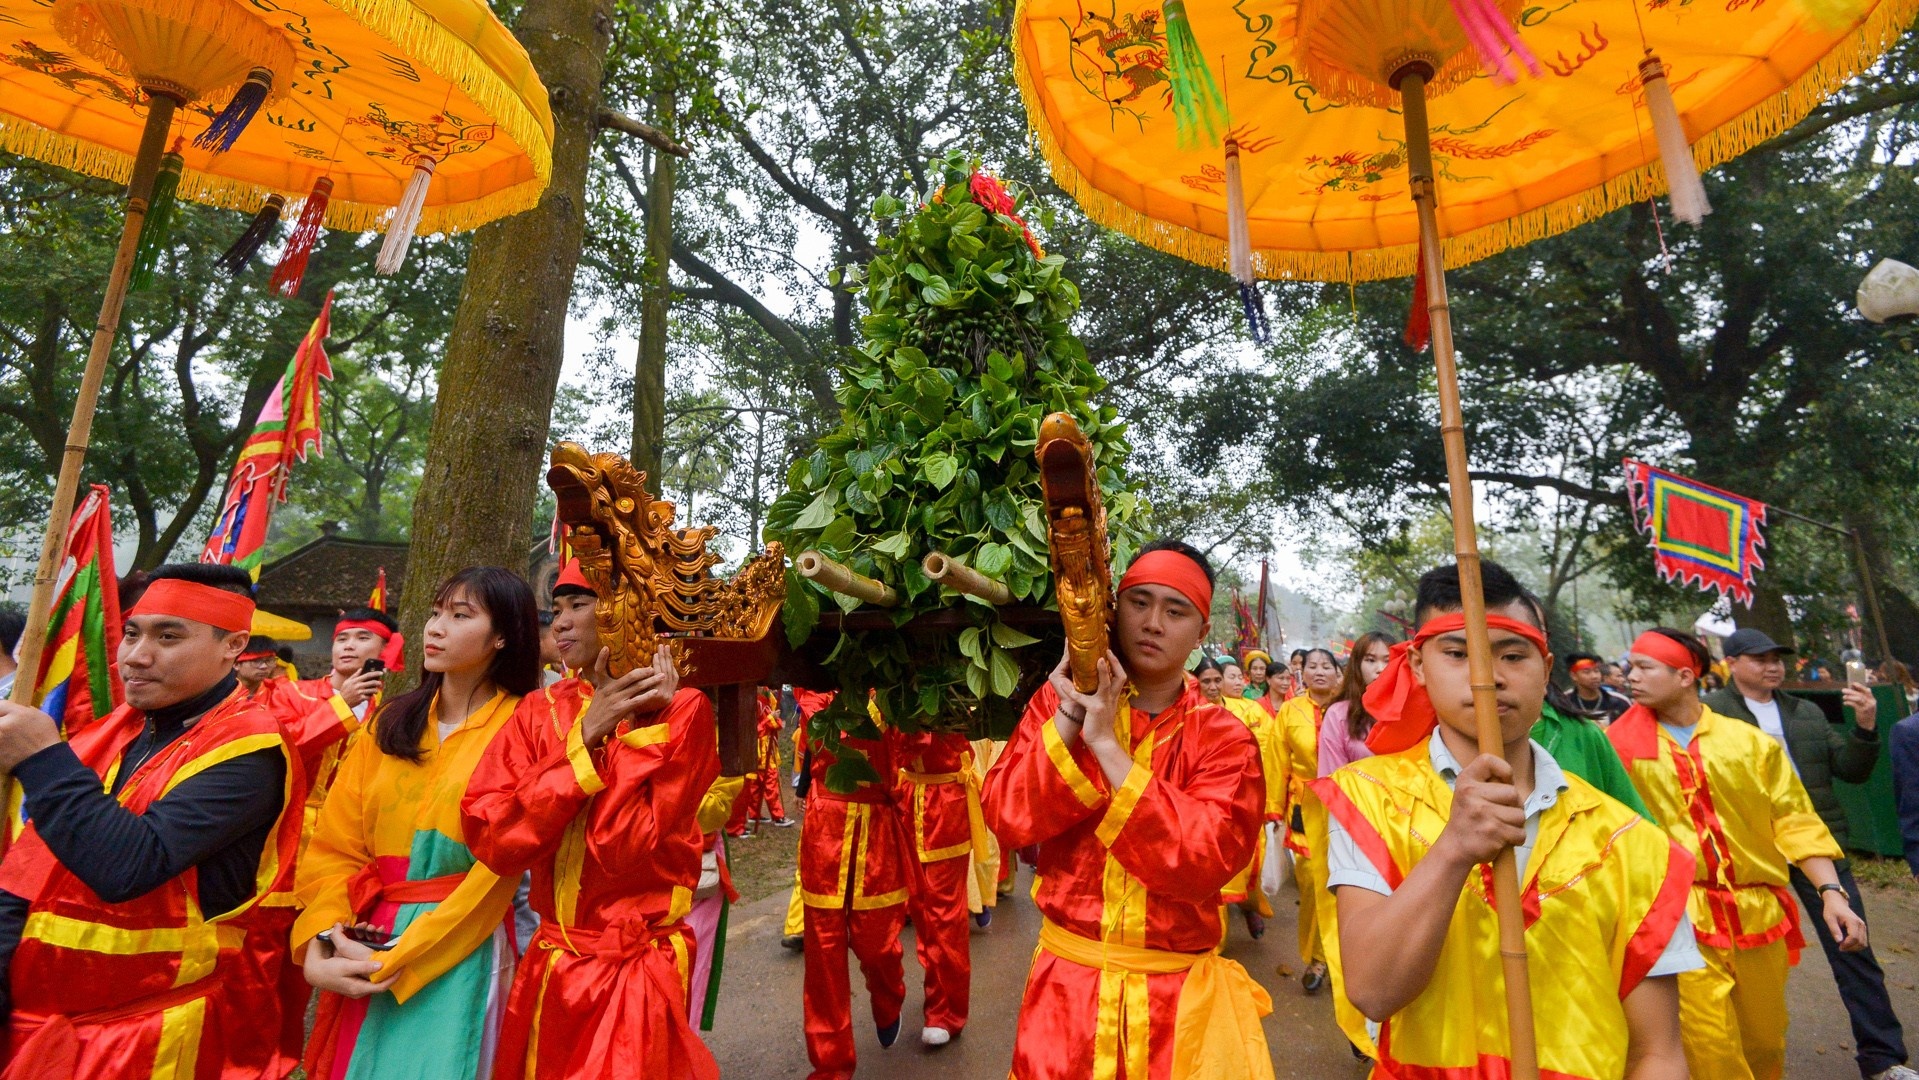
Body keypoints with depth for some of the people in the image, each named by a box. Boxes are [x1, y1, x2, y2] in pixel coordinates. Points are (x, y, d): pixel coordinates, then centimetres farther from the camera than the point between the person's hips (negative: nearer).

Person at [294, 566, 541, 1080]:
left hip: (460, 953, -5)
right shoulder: (389, 723, 6)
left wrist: (394, 960, -16)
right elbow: (334, 845, 2)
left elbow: (498, 869, -15)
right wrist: (320, 941, -12)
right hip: (365, 948, 5)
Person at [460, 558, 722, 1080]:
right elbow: (491, 839, -12)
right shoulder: (539, 712, 1)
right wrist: (586, 736, -20)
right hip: (545, 970, 5)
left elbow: (626, 849, -20)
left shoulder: (681, 710, -13)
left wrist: (640, 726, -22)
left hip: (636, 974, -4)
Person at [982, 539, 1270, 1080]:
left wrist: (1106, 744, -27)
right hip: (1066, 979, 1)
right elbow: (1005, 817, -14)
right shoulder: (1059, 701, -3)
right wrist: (1068, 718, -25)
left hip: (1177, 990, -1)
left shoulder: (1223, 739, -7)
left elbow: (1204, 861, -22)